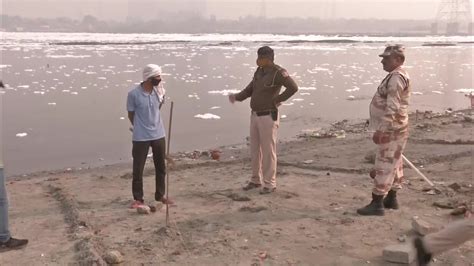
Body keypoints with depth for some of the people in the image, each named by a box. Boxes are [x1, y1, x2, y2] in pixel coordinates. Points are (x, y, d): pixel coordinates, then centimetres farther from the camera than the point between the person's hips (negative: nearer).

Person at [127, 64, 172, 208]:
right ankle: (138, 198, 17)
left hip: (158, 135, 5)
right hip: (140, 137, -5)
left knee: (161, 168, 13)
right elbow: (131, 115, -2)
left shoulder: (158, 90, -2)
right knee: (138, 169, 3)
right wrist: (140, 128, 5)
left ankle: (160, 195, 28)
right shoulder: (133, 94, -15)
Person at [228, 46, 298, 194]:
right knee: (255, 150, 13)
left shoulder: (278, 72, -16)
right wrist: (236, 97, -1)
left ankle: (270, 184, 11)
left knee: (268, 151, -2)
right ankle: (256, 180, 27)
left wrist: (278, 100, -18)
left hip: (268, 118, -8)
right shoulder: (260, 71, 10)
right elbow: (250, 90, 14)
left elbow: (293, 88, -28)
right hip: (256, 116, 8)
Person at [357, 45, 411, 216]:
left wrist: (380, 130, -26)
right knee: (393, 164, 15)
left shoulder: (397, 77, -19)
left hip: (391, 130, -11)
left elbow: (392, 108, -26)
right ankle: (391, 198, 25)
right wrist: (379, 124, 25)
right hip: (393, 129, 11)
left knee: (384, 165, -7)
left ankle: (377, 203, -3)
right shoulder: (397, 76, 14)